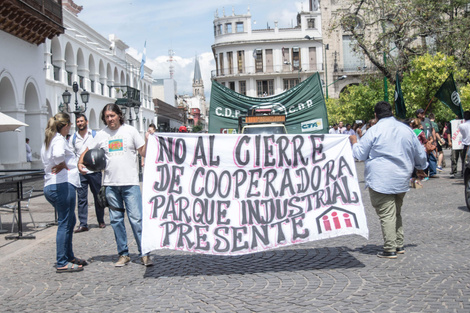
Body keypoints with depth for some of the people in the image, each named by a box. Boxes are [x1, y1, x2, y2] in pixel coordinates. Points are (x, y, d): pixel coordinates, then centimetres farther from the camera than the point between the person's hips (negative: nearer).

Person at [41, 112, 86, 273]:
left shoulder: (47, 141, 19)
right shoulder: (59, 139, -11)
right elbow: (58, 154, -31)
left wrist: (60, 165, 4)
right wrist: (63, 165, -13)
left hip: (50, 186, 10)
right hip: (63, 185, -10)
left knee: (70, 221, 19)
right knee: (65, 223, -4)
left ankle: (69, 256, 28)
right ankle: (62, 263, 0)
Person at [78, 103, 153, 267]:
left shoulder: (130, 131, 4)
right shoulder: (101, 135, 9)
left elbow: (144, 153, 4)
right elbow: (87, 151, 17)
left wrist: (147, 140, -14)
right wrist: (80, 163, -2)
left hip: (130, 182, -3)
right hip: (111, 184, 3)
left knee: (136, 218, -7)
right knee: (116, 220, 8)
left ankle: (144, 253, 1)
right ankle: (123, 254, 17)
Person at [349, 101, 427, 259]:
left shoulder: (374, 130, -8)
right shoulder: (406, 129, 9)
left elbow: (360, 154, -3)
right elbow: (420, 154, 19)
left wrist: (354, 142, 17)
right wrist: (420, 168, 36)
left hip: (380, 180, -6)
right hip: (402, 179, 6)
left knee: (386, 214, -5)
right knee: (396, 212, 18)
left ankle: (390, 250, -5)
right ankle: (399, 245, 23)